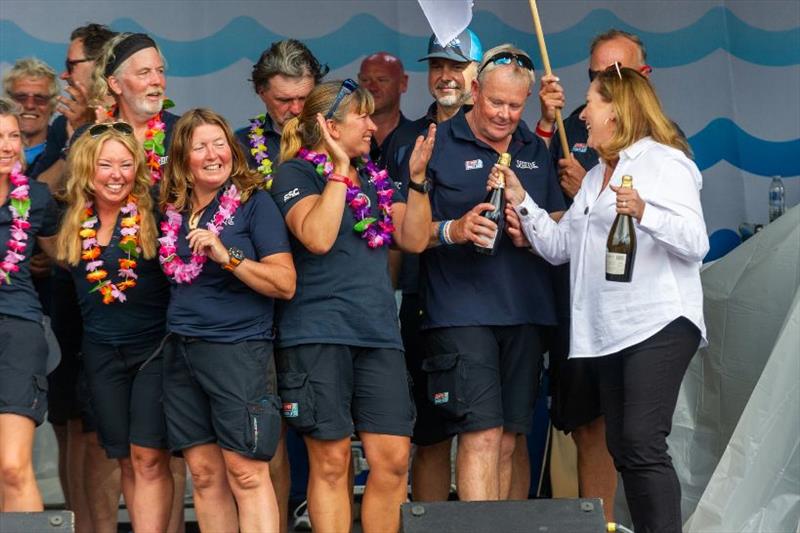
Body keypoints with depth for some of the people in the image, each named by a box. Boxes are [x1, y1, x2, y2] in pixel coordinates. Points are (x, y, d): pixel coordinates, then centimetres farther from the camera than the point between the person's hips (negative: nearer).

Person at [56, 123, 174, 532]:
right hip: (102, 352, 4)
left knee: (149, 458, -9)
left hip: (155, 346, -4)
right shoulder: (75, 222, 4)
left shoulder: (154, 213, -8)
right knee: (127, 461, 8)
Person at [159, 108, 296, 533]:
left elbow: (285, 283, -9)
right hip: (181, 350, 5)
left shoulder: (254, 203, -3)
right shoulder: (172, 210, 11)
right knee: (204, 474, 5)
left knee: (246, 473, -9)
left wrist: (227, 256, -18)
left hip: (238, 348, -5)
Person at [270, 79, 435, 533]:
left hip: (379, 333, 5)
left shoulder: (376, 177, 18)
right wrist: (340, 168, -11)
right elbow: (318, 237, -17)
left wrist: (418, 178, 2)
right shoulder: (295, 174, 0)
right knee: (331, 461, -3)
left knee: (393, 460, -2)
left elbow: (415, 240, 10)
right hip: (318, 336, -5)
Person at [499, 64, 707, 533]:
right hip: (607, 332, 9)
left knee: (642, 444, -17)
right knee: (623, 450, 7)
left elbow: (696, 243, -13)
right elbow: (558, 246, 19)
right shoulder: (596, 176, 23)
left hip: (659, 323, -9)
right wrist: (520, 200, 9)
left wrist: (644, 212, -28)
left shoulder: (664, 161, -4)